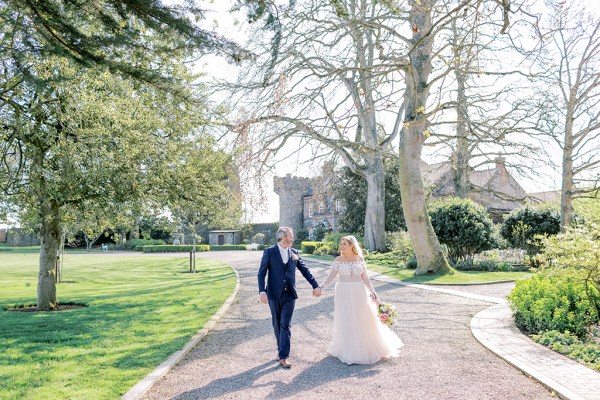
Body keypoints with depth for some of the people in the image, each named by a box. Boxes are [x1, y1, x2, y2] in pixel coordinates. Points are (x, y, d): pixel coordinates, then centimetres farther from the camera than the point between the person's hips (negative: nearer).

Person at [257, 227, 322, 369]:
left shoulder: (294, 253, 5)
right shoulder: (269, 252, -4)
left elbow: (305, 270, 11)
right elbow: (262, 273, -8)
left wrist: (315, 285, 8)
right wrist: (262, 291, -19)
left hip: (289, 294, 1)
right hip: (274, 294, -1)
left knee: (286, 325, -5)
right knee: (277, 324, 12)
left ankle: (283, 356, -4)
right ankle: (281, 349, 31)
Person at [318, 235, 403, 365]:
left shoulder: (360, 259, 1)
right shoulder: (338, 260, -2)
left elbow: (365, 278, 4)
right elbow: (331, 277, -5)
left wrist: (373, 292, 0)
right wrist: (321, 287, -18)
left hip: (359, 293, 1)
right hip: (344, 294, -1)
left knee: (364, 321, 8)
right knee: (346, 322, 4)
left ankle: (369, 349, 28)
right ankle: (348, 351, 18)